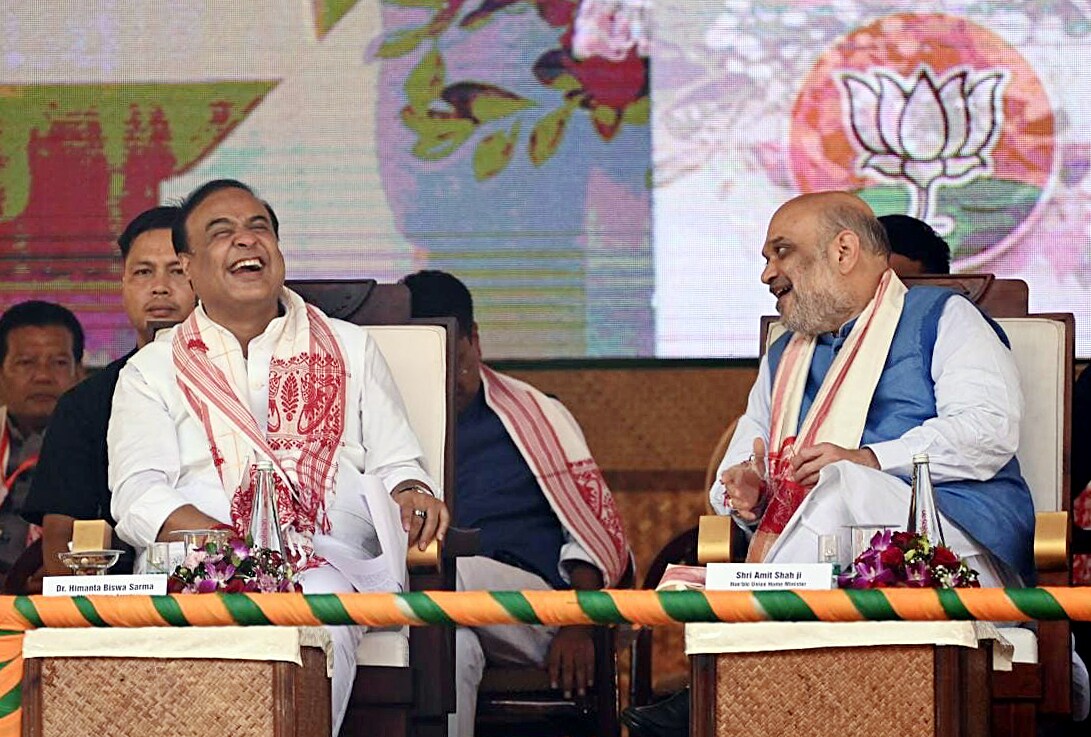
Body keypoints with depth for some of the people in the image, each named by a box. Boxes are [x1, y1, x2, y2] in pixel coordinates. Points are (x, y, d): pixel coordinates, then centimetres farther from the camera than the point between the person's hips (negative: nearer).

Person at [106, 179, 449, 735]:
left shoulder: (350, 349, 26)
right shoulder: (151, 371, 19)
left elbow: (395, 464, 22)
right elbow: (137, 494, 5)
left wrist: (410, 496, -6)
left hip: (328, 563, 1)